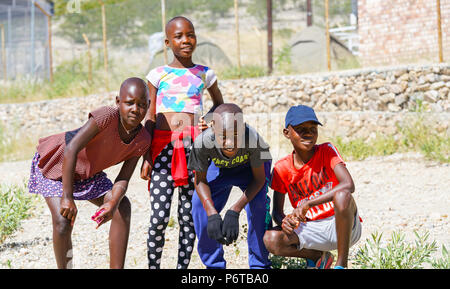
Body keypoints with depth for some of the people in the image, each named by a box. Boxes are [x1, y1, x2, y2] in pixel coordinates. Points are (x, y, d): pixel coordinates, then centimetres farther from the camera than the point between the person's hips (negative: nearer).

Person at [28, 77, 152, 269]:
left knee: (123, 207, -10)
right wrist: (68, 198, -41)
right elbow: (71, 150, -40)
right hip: (56, 164, -6)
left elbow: (123, 180, -16)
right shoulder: (107, 116, -37)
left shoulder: (142, 140, -17)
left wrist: (112, 204, -38)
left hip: (87, 173, 6)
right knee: (63, 222, -21)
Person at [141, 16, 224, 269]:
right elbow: (150, 118, 7)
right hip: (163, 146, -1)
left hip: (194, 147, 1)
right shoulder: (158, 75, 7)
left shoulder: (205, 74, 11)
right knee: (159, 217, -8)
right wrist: (146, 157, 1)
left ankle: (183, 267, 11)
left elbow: (219, 103, 28)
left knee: (189, 215, 2)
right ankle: (153, 265, 3)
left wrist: (211, 121, 7)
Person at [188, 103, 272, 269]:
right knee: (200, 204, -15)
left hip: (251, 166, -2)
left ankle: (259, 264, -6)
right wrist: (212, 214, -34)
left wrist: (234, 212, -37)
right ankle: (214, 265, 4)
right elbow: (200, 180, -19)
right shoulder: (202, 142, -39)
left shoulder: (253, 139, -43)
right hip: (219, 167, 2)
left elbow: (259, 179, -26)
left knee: (258, 203, -25)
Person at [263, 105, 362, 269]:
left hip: (344, 226, -3)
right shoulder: (282, 169, 0)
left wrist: (307, 204, -29)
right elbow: (277, 211, 6)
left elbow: (348, 185, -25)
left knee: (342, 195, -36)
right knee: (271, 240, -22)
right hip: (313, 230, 4)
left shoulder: (327, 151, -9)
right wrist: (284, 221, -20)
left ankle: (342, 264, -21)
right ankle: (319, 256, 7)